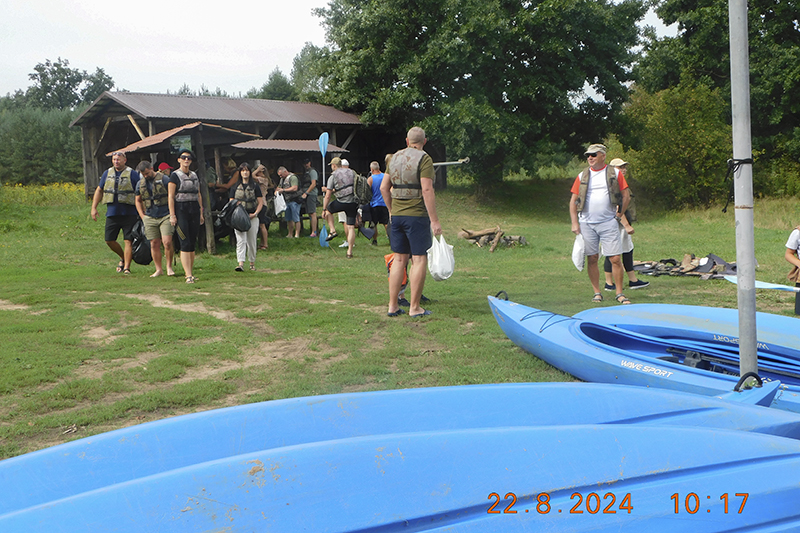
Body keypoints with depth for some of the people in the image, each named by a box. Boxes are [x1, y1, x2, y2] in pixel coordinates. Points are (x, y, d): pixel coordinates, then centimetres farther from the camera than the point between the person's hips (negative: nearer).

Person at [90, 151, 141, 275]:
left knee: (128, 241, -6)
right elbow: (99, 190, 21)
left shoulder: (132, 174, -2)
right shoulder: (107, 174, 13)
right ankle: (123, 257, 30)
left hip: (129, 214, -5)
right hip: (112, 213, 5)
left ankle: (126, 267, 1)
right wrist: (94, 208, 15)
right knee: (109, 240, 6)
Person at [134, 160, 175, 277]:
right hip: (150, 218, 4)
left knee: (167, 242, -14)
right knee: (154, 244, 4)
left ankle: (169, 267, 3)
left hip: (165, 216, -4)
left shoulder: (164, 179, -2)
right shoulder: (140, 184, 12)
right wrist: (143, 216, 12)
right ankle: (159, 269, 13)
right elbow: (138, 201, 22)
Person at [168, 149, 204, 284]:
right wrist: (172, 215, -12)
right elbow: (171, 196, -6)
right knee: (185, 244, -10)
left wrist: (201, 213, 14)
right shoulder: (174, 175, -2)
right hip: (181, 209, -5)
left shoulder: (195, 175, 15)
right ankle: (188, 275, -14)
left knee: (193, 243, 6)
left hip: (194, 209, 5)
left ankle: (190, 272, 14)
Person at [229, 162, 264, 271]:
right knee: (241, 240, -11)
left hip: (252, 217, 0)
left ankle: (252, 263, 19)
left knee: (251, 241, 6)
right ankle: (240, 263, -20)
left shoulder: (255, 186, 7)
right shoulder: (235, 187, 10)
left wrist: (255, 213, -9)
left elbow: (260, 202, 5)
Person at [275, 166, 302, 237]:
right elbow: (279, 186, 31)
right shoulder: (282, 179, 18)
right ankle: (290, 234, 18)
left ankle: (297, 235, -4)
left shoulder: (292, 177, -10)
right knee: (288, 219, 11)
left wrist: (283, 190, -17)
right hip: (287, 201, 9)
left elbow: (295, 188, -21)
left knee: (296, 219, -7)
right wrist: (277, 191, 7)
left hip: (294, 201, -9)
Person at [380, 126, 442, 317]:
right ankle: (414, 308, 2)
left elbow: (384, 187, 13)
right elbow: (427, 190, -17)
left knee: (399, 259, 11)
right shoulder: (424, 159, -8)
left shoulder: (395, 158, 12)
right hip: (417, 215, -6)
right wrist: (434, 220, -15)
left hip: (397, 215, 6)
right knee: (419, 259, 0)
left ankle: (393, 306, 13)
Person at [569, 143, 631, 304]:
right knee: (592, 259, 4)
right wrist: (574, 223, 2)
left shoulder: (615, 173, 5)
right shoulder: (582, 176, 8)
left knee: (615, 259, -4)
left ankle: (619, 293, 7)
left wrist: (619, 214, 4)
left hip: (608, 223, -1)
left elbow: (626, 195, 9)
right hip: (587, 223, 2)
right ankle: (597, 292, 16)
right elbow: (573, 200, 9)